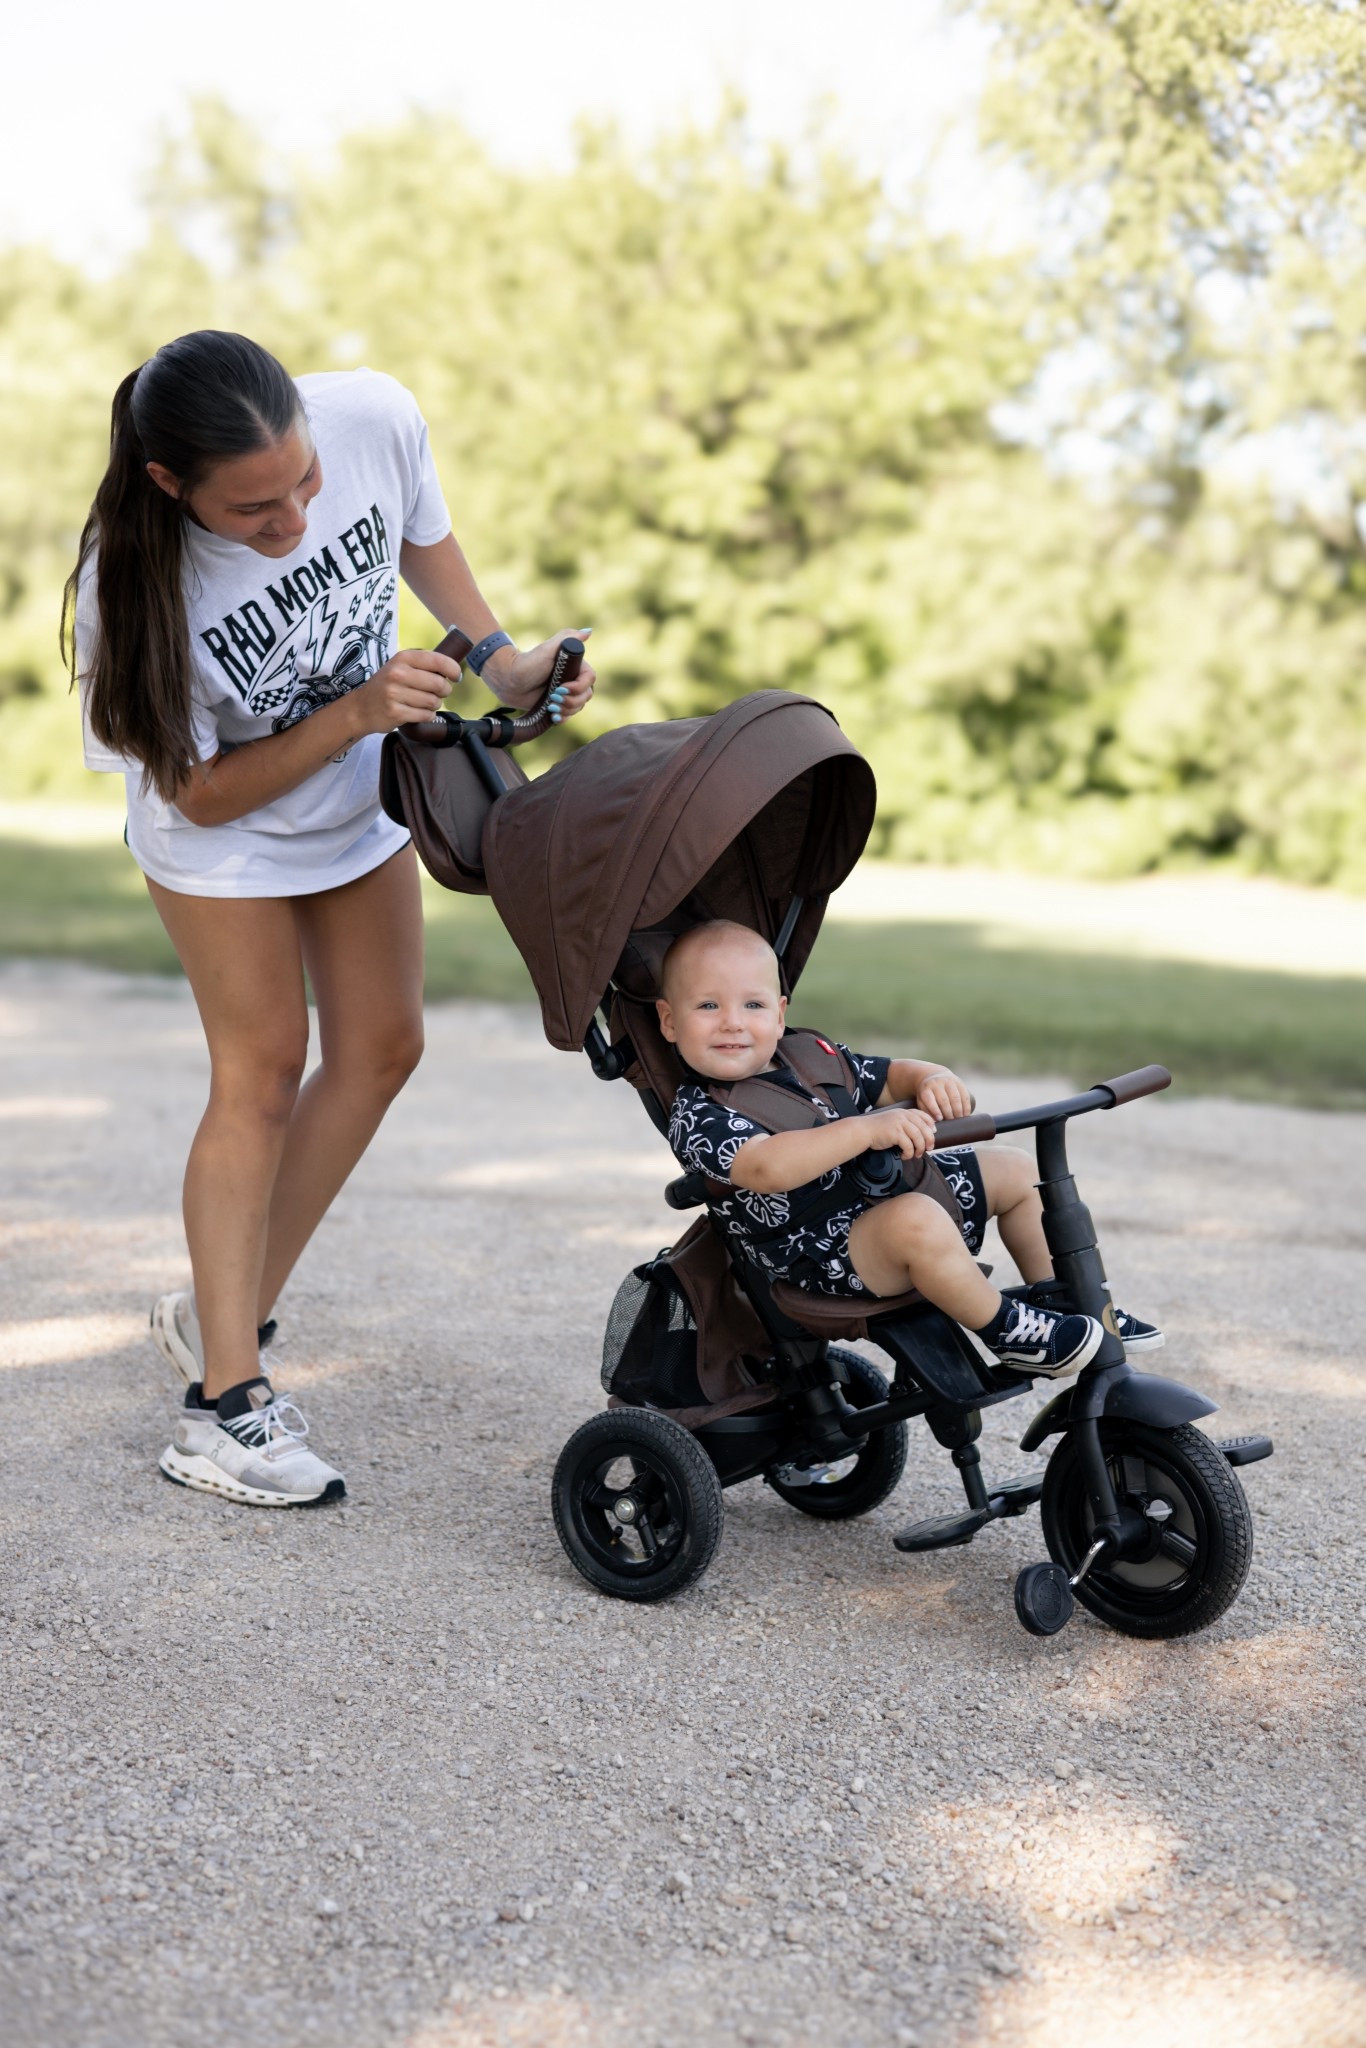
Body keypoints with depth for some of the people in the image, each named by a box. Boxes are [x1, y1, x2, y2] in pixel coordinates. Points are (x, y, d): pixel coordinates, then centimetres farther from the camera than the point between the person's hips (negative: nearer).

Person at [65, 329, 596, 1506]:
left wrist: (499, 659, -16)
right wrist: (354, 715, -37)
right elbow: (204, 794, -25)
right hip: (224, 832, -5)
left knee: (382, 1049, 6)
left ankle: (222, 1317, 18)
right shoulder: (129, 587, -36)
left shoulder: (376, 418, -28)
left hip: (363, 799, 5)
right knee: (263, 1067, -7)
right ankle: (225, 1401, 1)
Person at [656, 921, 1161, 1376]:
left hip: (889, 1190, 9)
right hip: (822, 1256, -9)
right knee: (916, 1219, -38)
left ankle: (1059, 1300, 28)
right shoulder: (697, 1117, -18)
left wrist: (933, 1080, -10)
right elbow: (768, 1168, -36)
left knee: (1016, 1171, 13)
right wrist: (869, 1128, -42)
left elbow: (891, 1077, 15)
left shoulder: (809, 1056, 8)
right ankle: (1009, 1332, -17)